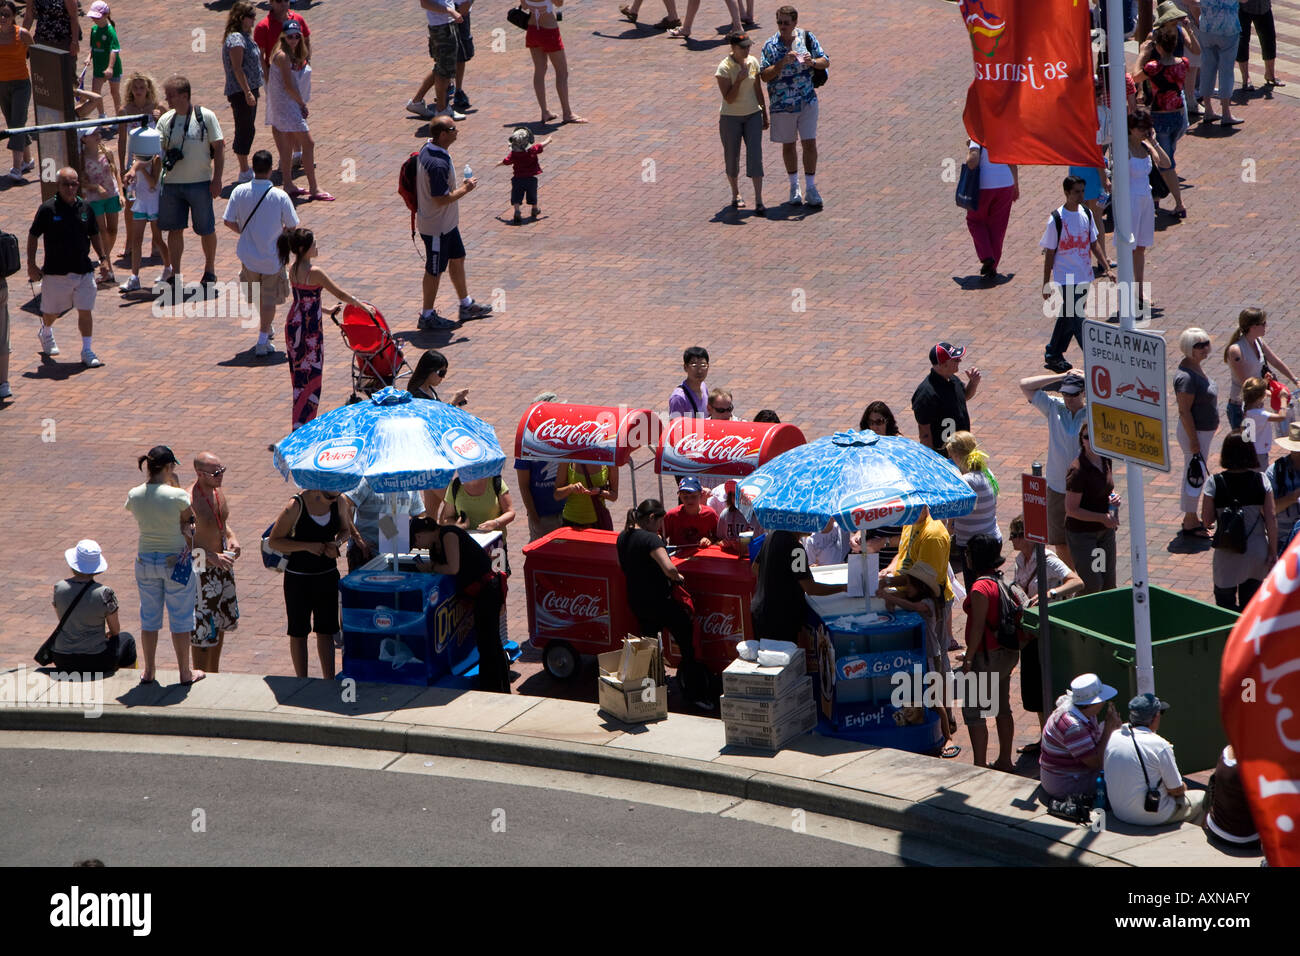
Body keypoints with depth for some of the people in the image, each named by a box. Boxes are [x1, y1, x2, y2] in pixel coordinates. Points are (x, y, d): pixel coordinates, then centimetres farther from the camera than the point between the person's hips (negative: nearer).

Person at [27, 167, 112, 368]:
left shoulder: (85, 208, 2)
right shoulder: (48, 209, -11)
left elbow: (94, 235, 16)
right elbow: (33, 236, -4)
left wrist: (103, 258, 10)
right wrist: (31, 265, -7)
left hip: (83, 270, 2)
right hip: (55, 272, -2)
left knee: (85, 311, -2)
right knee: (51, 311, 14)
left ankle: (87, 351, 7)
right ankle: (46, 332, 46)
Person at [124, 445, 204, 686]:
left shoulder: (134, 496, -7)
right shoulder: (177, 495, -20)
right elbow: (189, 522, -6)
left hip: (145, 560, 4)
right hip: (176, 560, -4)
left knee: (149, 617, 17)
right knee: (180, 618, 10)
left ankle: (148, 672, 25)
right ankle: (185, 673, 20)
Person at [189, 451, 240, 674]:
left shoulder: (218, 489, 1)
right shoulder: (190, 501, -25)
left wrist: (231, 537, -1)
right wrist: (213, 557, -32)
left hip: (222, 566, 9)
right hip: (202, 570, -9)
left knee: (221, 625, 19)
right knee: (203, 630, -1)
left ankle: (214, 676, 34)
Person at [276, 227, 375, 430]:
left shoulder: (293, 270, 3)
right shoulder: (314, 272, -21)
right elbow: (340, 294, -13)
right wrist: (362, 305, 0)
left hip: (293, 323, 8)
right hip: (310, 328, -8)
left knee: (299, 374, 17)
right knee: (311, 375, 1)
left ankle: (301, 420, 27)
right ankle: (302, 423, 0)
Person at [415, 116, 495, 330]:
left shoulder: (427, 149, 0)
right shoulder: (438, 163, -33)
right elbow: (441, 199, -30)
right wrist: (465, 189, -17)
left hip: (447, 222, 10)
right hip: (437, 226, -10)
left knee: (457, 259, 22)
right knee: (435, 270, 5)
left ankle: (466, 305, 37)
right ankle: (427, 317, 19)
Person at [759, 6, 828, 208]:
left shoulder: (806, 38, -3)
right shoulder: (771, 45, -7)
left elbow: (826, 62, 2)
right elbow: (765, 76, -11)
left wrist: (812, 62, -20)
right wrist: (783, 62, -25)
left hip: (807, 101, 0)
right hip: (782, 104, 0)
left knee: (810, 143, -3)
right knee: (788, 145, 11)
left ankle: (810, 188, 5)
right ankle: (794, 186, 28)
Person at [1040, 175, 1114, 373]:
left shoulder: (1086, 215, 5)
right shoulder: (1056, 219, -13)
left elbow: (1094, 243, 14)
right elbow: (1049, 253, -8)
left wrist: (1107, 268, 5)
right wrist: (1046, 284, -7)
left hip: (1084, 277, 6)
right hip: (1065, 279, -6)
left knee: (1068, 318, 15)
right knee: (1078, 319, -9)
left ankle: (1052, 356, 28)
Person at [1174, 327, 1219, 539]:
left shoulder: (1196, 366, 7)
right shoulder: (1186, 376, -25)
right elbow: (1184, 411, -25)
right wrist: (1194, 440, -24)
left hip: (1204, 430, 10)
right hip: (1195, 432, -10)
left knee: (1195, 476, 19)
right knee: (1194, 476, -2)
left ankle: (1192, 518, 30)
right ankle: (1190, 525, 6)